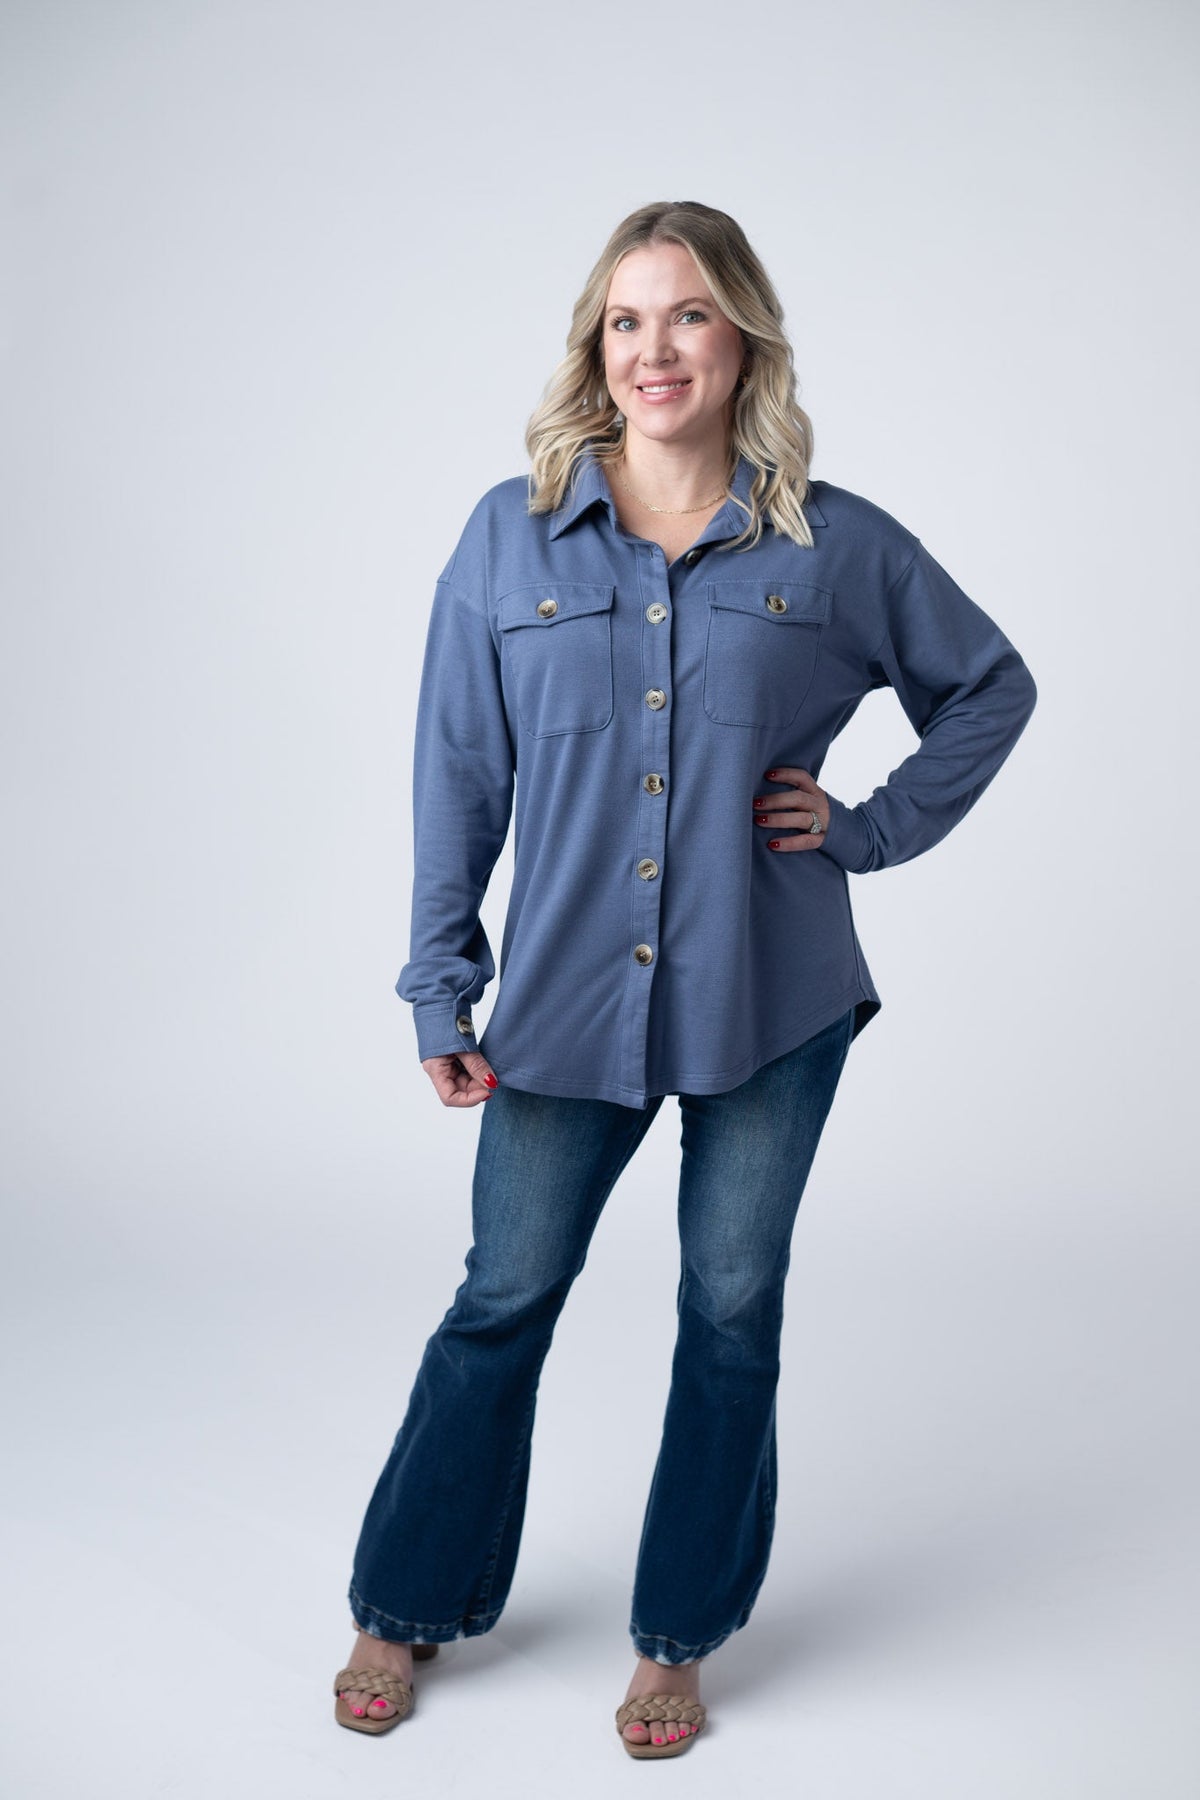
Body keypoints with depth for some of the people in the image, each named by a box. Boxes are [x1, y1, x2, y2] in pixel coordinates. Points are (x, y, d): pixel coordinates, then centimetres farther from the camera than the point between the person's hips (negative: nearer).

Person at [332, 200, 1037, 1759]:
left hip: (773, 1002, 0)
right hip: (568, 993, 0)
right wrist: (442, 988, 1)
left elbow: (993, 686, 12)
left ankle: (679, 1641, 32)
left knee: (732, 1316, 11)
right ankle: (409, 1609, 33)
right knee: (503, 1303, 10)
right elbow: (459, 775, 2)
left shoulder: (838, 545, -2)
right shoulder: (510, 537, -1)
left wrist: (871, 829, 0)